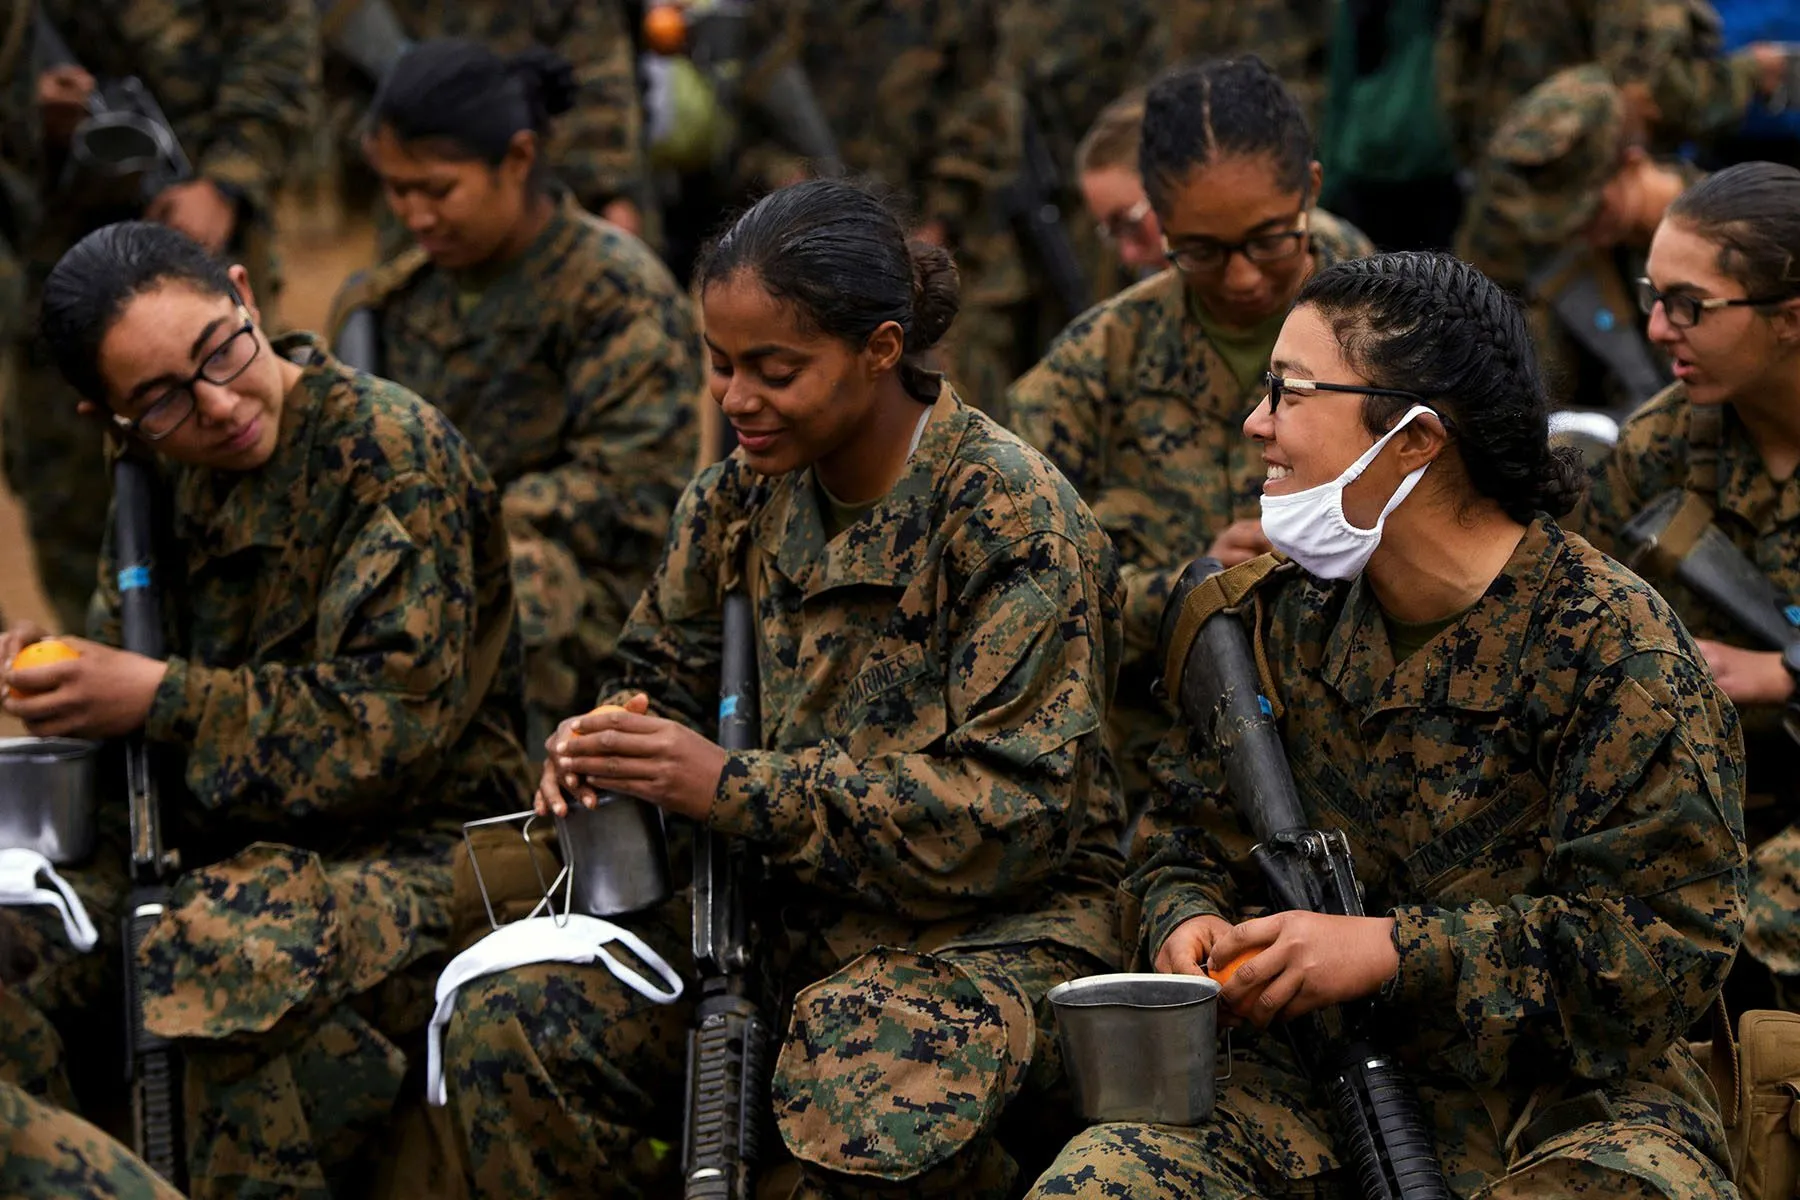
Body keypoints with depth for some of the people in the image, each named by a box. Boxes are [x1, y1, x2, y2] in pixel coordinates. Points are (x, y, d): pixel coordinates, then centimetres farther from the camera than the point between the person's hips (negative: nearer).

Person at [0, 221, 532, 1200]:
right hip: (222, 848, 7)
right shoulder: (162, 477, 11)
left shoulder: (395, 449, -11)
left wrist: (160, 698, -19)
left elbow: (398, 722, -18)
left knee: (239, 953, -37)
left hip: (414, 851, -7)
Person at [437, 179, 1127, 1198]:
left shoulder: (1014, 518, -14)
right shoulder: (746, 493, 6)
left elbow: (1014, 812, -20)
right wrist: (608, 746, -7)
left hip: (999, 922, -6)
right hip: (789, 905, 6)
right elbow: (667, 680, 21)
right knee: (505, 1026, -16)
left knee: (868, 1100, -39)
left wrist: (736, 789, -25)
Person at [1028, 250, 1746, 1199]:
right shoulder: (1284, 611, 8)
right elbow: (1190, 834, 18)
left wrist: (1393, 951, -20)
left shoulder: (1616, 646, -11)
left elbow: (1672, 936, -16)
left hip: (1562, 1098, -3)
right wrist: (1185, 921, -7)